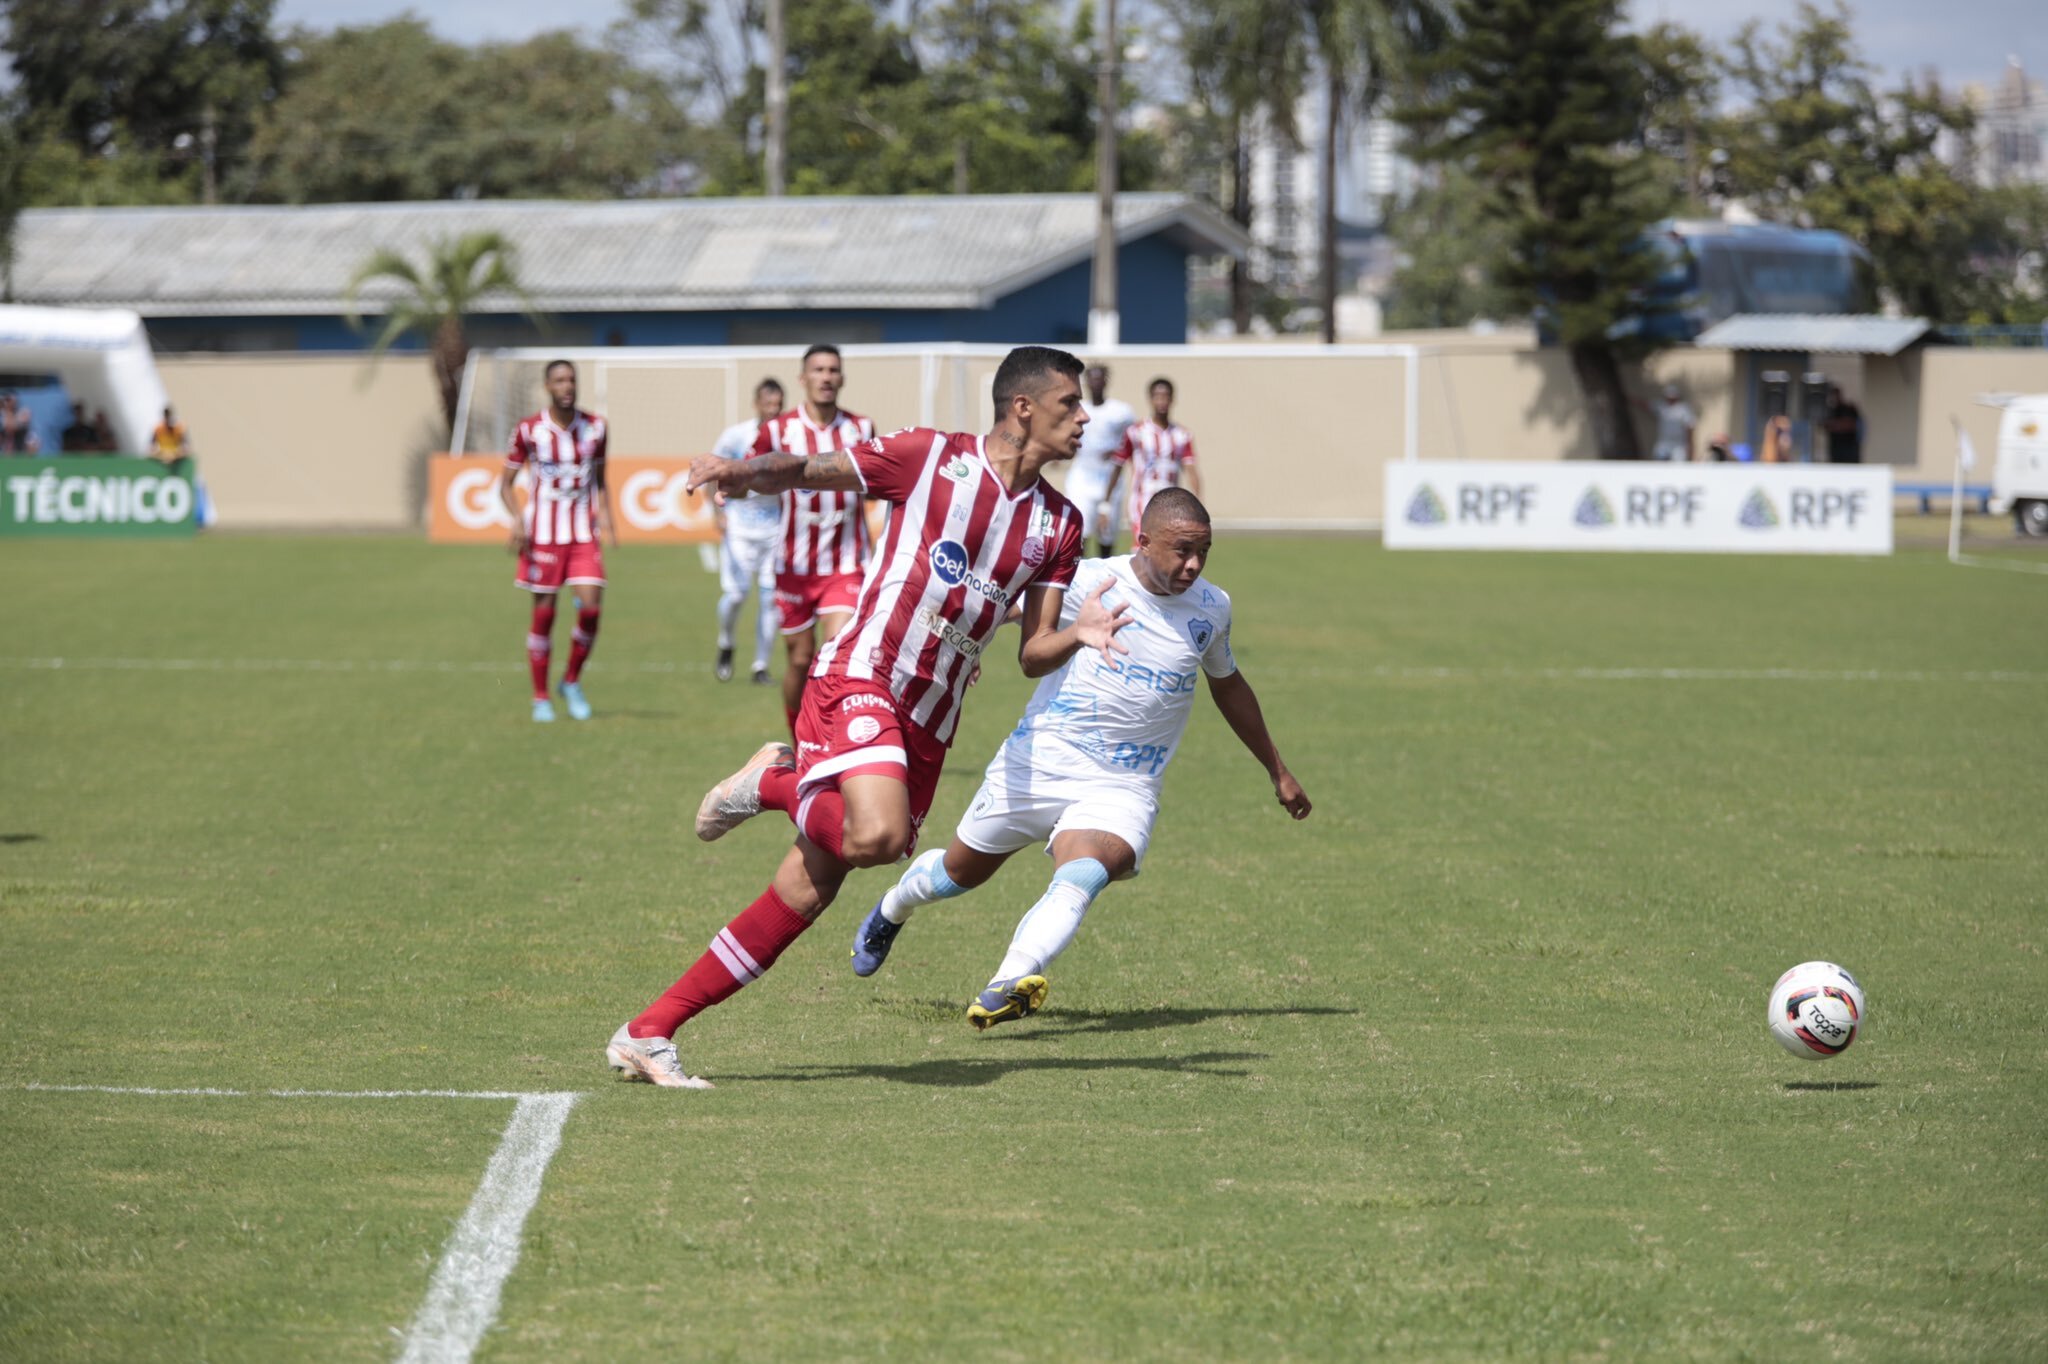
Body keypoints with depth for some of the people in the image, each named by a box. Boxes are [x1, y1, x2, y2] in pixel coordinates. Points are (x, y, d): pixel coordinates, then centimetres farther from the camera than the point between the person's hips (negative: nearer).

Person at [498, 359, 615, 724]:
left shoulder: (596, 429, 4)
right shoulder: (528, 431, -4)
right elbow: (506, 483, 3)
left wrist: (605, 513, 1)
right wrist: (517, 518, -14)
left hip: (583, 533, 2)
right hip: (542, 534, -2)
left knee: (591, 606, -13)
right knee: (544, 614, 0)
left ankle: (572, 681, 10)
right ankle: (541, 699, 12)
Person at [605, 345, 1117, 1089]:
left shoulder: (1059, 524, 12)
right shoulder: (931, 457, -3)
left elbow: (1033, 654, 12)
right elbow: (807, 471, 2)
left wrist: (1079, 635, -11)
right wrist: (743, 469, -20)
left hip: (929, 724, 6)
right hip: (859, 681, -6)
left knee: (806, 896, 2)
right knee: (878, 833, -34)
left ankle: (647, 1035, 8)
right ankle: (776, 782, -1)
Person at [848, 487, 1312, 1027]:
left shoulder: (1212, 608, 4)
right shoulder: (1086, 581, -11)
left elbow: (1228, 685, 23)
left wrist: (1278, 771, 30)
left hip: (1122, 790, 1)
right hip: (1038, 764, -1)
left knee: (1080, 880, -31)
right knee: (959, 872, 18)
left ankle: (1008, 987, -49)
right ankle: (892, 910, 52)